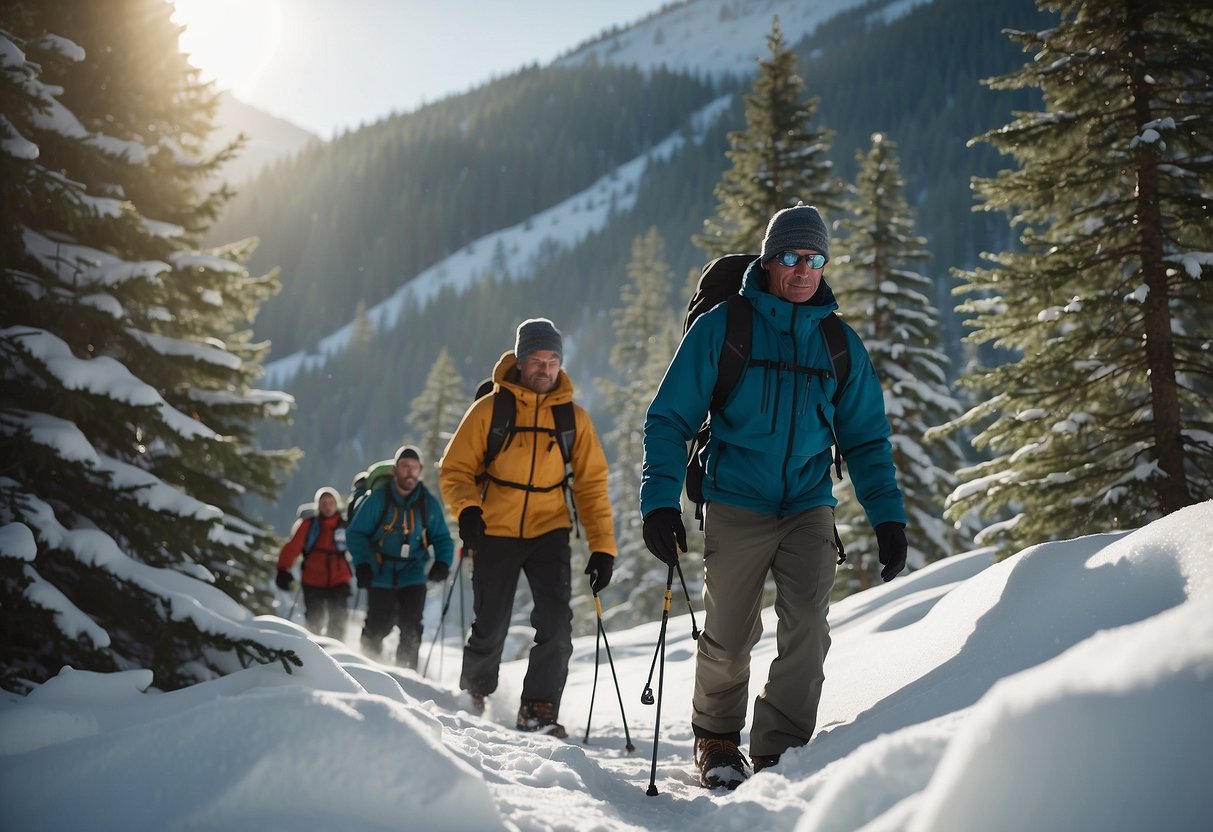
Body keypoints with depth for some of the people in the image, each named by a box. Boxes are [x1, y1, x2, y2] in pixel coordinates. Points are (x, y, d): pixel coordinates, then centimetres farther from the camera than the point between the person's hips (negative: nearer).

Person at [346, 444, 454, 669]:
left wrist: (442, 562, -10)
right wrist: (362, 563, -15)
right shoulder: (378, 499, -6)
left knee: (411, 628, -9)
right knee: (377, 627, 1)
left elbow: (441, 538, 9)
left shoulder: (429, 503, 1)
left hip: (413, 576, 2)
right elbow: (356, 533, -2)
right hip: (380, 576, -1)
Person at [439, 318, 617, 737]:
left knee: (556, 623, -14)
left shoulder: (574, 418, 2)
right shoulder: (490, 409, -5)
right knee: (490, 628, 4)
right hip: (495, 533, -1)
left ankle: (539, 709, -3)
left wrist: (602, 546, -3)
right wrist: (467, 509, -23)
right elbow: (456, 469, -2)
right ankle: (474, 696, 30)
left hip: (549, 533, 2)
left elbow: (591, 484, 4)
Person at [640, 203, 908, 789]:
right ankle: (716, 742, 27)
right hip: (737, 506, -2)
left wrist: (888, 516, 4)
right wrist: (660, 500, -10)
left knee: (806, 627, -14)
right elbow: (670, 418, 0)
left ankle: (779, 751, -3)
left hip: (809, 507, 2)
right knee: (729, 639, 3)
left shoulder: (841, 344, 9)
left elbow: (865, 439, 14)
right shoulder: (722, 328, 0)